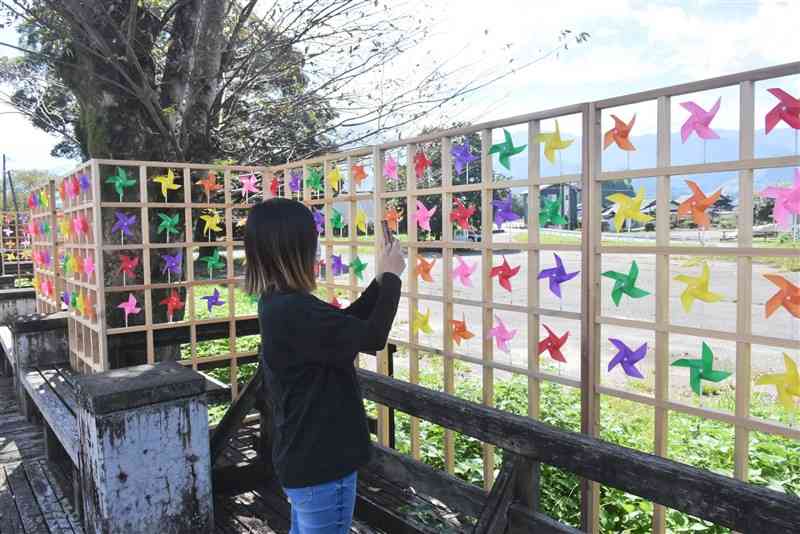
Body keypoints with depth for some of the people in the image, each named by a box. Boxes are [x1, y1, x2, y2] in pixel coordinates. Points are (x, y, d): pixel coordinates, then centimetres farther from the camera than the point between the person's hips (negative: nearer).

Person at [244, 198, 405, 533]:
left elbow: (343, 323, 11)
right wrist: (391, 277, -11)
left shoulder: (278, 303, 3)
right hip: (321, 463, -10)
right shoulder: (294, 311, -29)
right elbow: (371, 338, -24)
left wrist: (381, 281, 4)